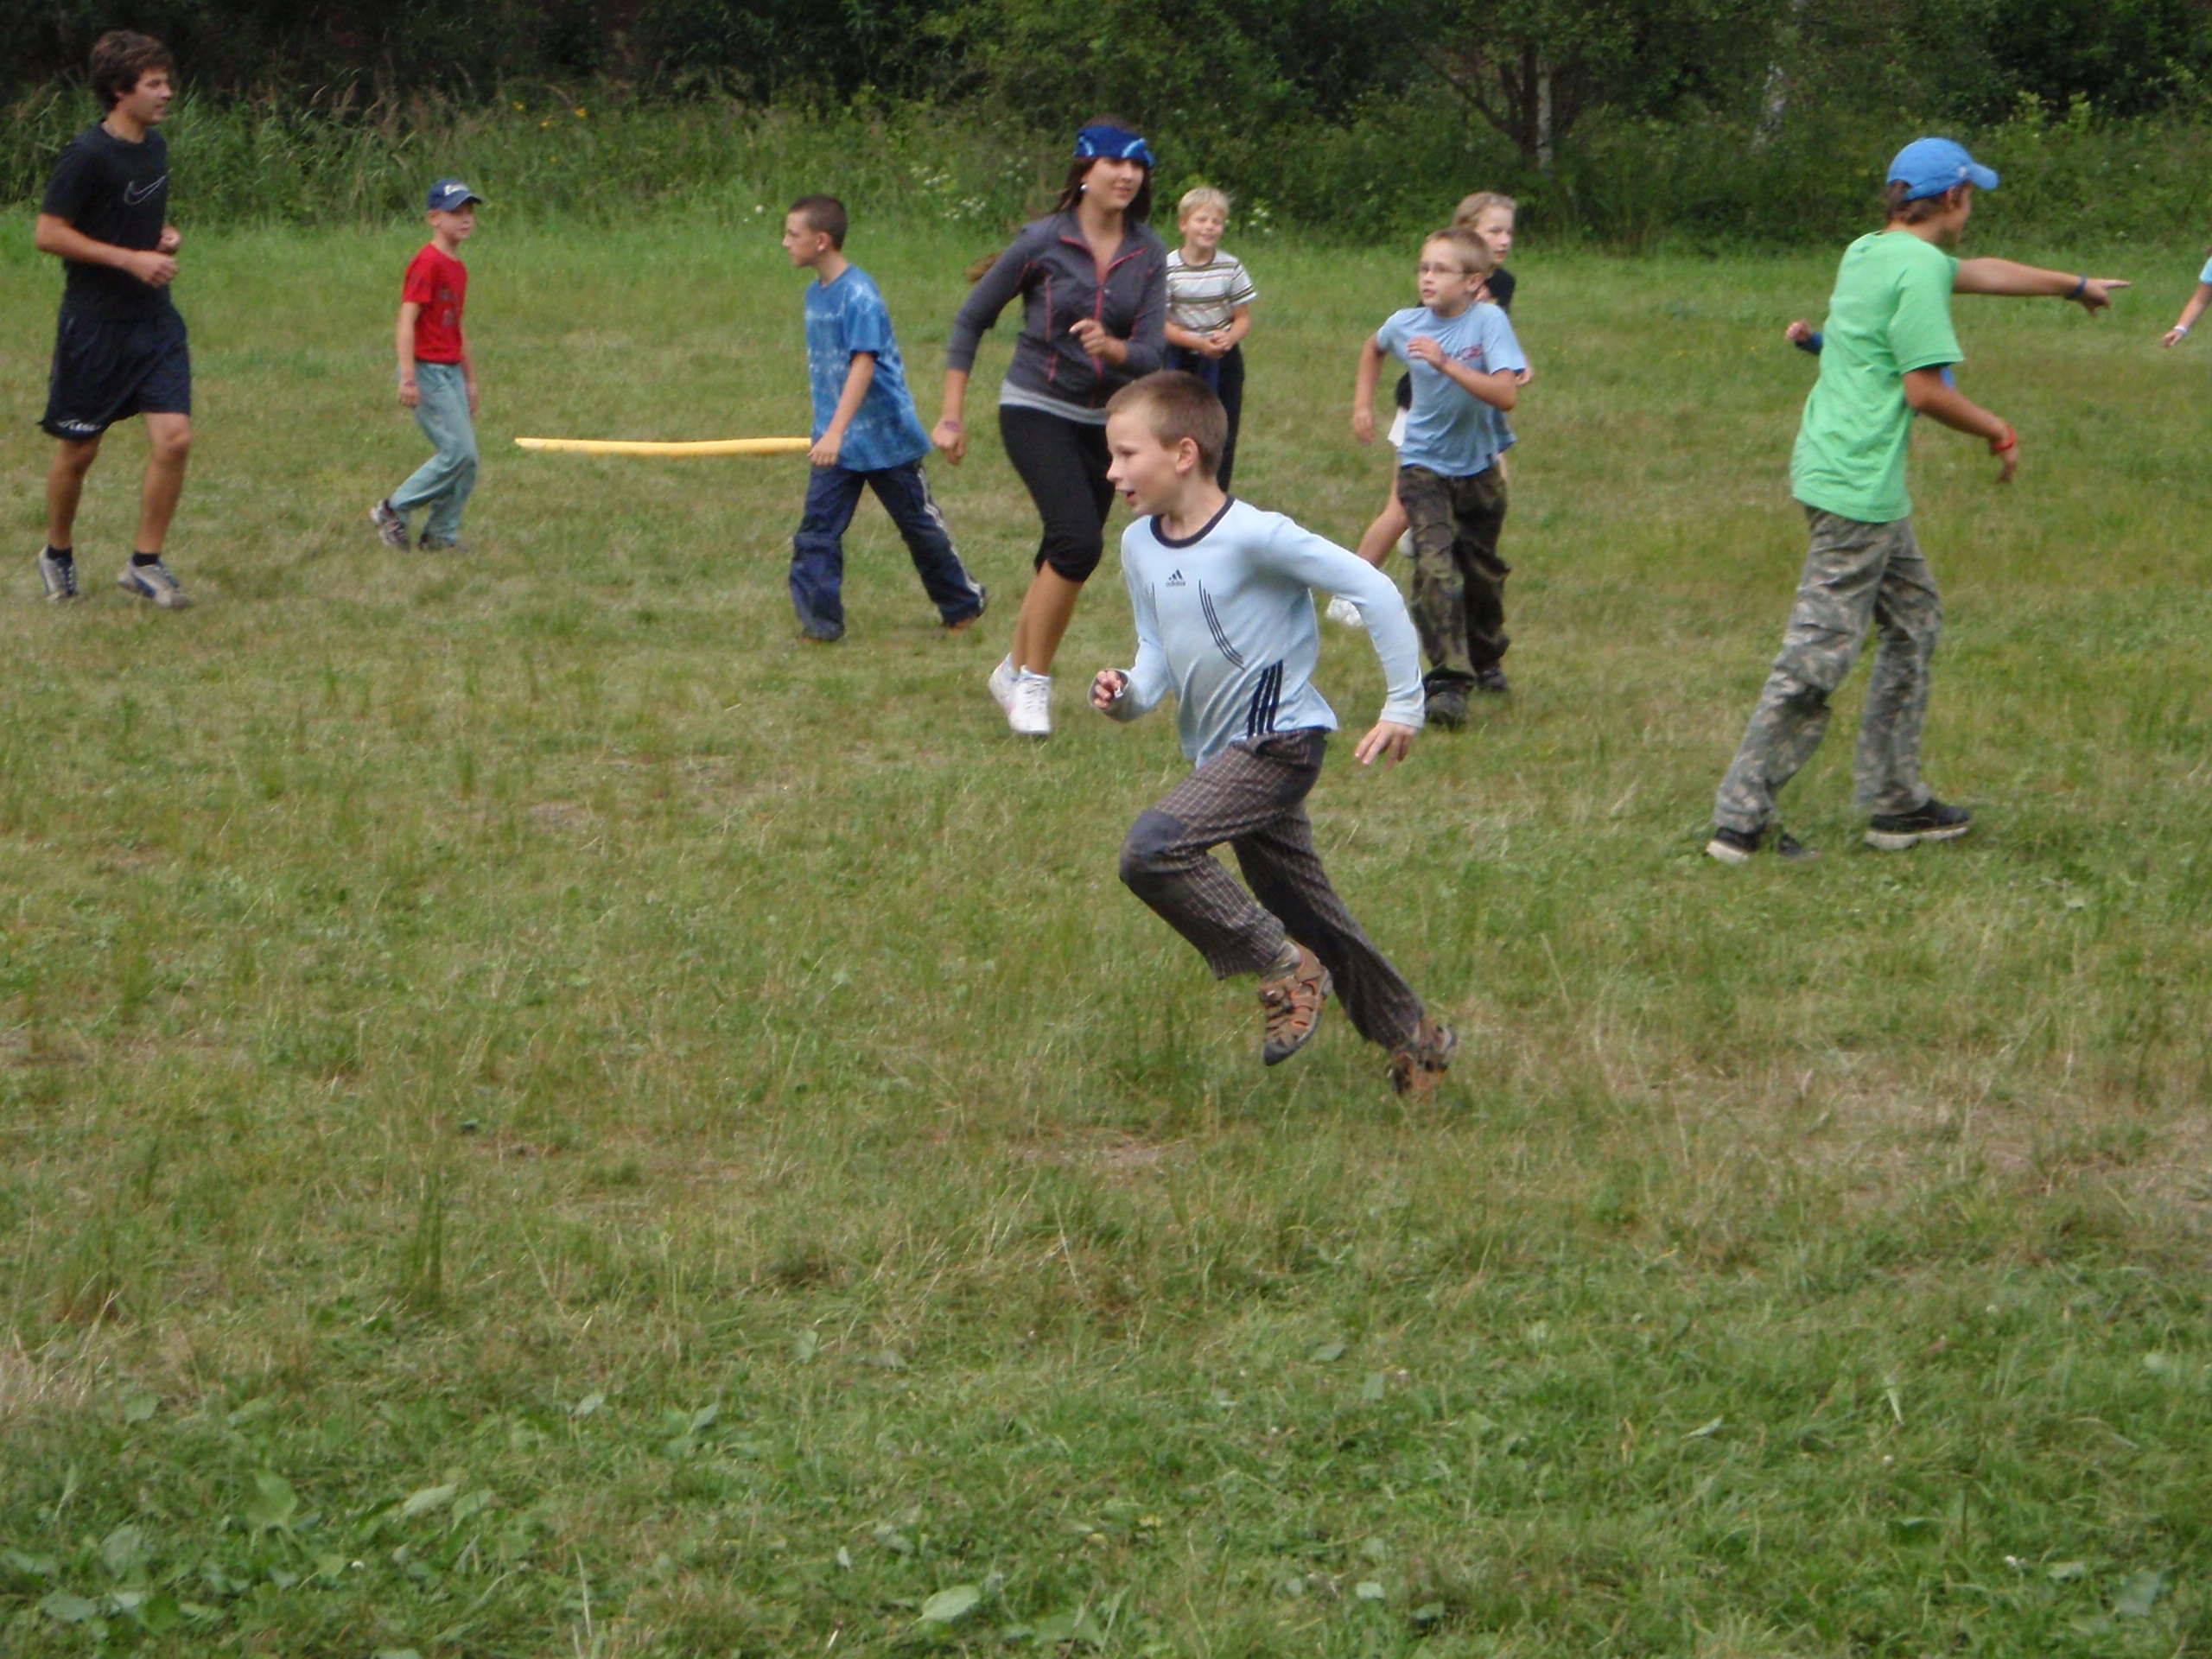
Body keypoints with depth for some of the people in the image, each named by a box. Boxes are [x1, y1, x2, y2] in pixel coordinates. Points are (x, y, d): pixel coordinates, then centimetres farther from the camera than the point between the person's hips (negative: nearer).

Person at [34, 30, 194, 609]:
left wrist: (166, 235, 3)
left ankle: (145, 563, 4)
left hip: (155, 320, 6)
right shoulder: (88, 155, -15)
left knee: (174, 438, -8)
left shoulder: (156, 145, 8)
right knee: (80, 450, 7)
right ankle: (58, 555, 30)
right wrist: (131, 258, -19)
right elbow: (49, 234, -16)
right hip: (95, 326, -6)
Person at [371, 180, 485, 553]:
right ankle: (392, 511, 0)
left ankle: (441, 534, 14)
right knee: (457, 452, -13)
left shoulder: (458, 268, 15)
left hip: (452, 372, 9)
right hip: (428, 371, -9)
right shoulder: (427, 263, -13)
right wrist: (408, 378, -25)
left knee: (467, 460, 5)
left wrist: (470, 379, 24)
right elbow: (406, 320, -19)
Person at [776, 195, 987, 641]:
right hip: (834, 441, 7)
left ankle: (964, 602, 27)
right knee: (817, 528, -6)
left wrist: (836, 432, -37)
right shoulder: (815, 293, 5)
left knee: (919, 525, 9)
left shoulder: (859, 295, -20)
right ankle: (820, 621, -4)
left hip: (884, 437, -7)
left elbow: (863, 364, -29)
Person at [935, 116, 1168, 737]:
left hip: (1105, 421, 5)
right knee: (1079, 541, -20)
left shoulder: (1149, 253, -1)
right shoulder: (1044, 241, -11)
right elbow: (971, 319, -3)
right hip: (1037, 410, -5)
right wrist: (952, 415, -5)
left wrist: (1113, 347, -30)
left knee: (1065, 553, 10)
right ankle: (1034, 680, -8)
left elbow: (1153, 351, -7)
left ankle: (1015, 672, 29)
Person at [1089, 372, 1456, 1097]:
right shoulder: (1139, 547, 2)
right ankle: (1413, 1038, 32)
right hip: (1220, 752, 8)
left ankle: (1286, 966, -11)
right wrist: (1127, 694, -13)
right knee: (1308, 913, 16)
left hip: (1278, 741, -8)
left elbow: (1375, 592, -19)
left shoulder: (1253, 536, -21)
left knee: (1152, 847, -25)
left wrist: (1404, 707, -16)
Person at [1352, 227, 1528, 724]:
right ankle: (1449, 682, -24)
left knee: (1481, 569, 17)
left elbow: (1506, 395, -30)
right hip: (1424, 464, 0)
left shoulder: (1489, 321, -18)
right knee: (1435, 563, -20)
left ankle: (1485, 658, 45)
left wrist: (1446, 363, -37)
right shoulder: (1405, 325, -9)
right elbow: (1372, 347, 18)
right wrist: (1363, 403, 12)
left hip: (1478, 464, 0)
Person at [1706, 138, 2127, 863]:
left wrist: (2076, 285, 46)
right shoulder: (1919, 266, -15)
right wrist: (2000, 433, -1)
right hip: (1859, 489, -10)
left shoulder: (1870, 252, 15)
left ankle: (1895, 802, 23)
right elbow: (1926, 390, -18)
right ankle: (1741, 817, -5)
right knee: (1818, 653, -7)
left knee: (1914, 621, 18)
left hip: (1831, 470, 10)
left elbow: (1979, 272, 32)